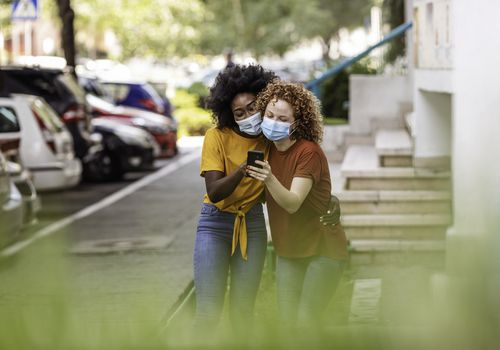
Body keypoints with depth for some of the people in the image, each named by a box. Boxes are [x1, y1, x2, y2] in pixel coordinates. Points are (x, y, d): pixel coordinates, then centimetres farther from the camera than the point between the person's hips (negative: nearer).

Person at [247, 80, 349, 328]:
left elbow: (293, 203, -31)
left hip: (322, 249, -6)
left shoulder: (309, 152, -20)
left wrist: (270, 179, -46)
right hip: (288, 250, 6)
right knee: (287, 319, 3)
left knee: (305, 320, -9)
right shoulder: (268, 150, -1)